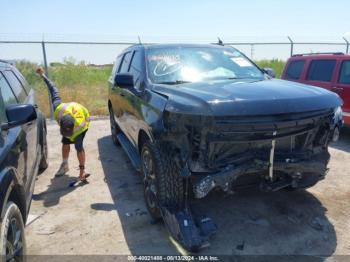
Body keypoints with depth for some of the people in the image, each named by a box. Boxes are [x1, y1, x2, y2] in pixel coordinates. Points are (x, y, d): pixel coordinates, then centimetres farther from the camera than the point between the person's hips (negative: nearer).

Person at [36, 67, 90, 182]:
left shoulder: (79, 127, -43)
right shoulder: (58, 108, -39)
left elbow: (80, 150, -40)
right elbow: (53, 90, -24)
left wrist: (82, 170, -36)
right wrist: (43, 76, -11)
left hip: (84, 119, -5)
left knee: (78, 146, -14)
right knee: (65, 143, 4)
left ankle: (82, 172, -5)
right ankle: (65, 165, 21)